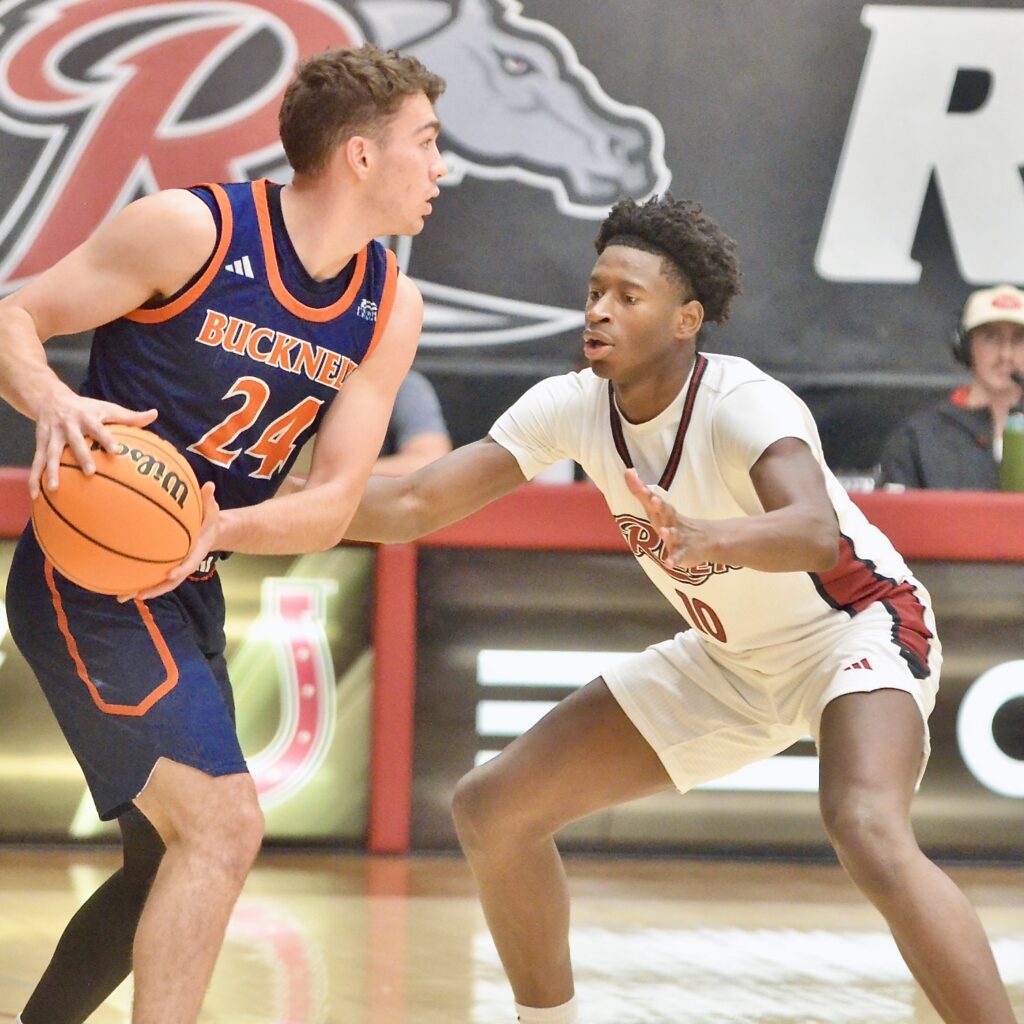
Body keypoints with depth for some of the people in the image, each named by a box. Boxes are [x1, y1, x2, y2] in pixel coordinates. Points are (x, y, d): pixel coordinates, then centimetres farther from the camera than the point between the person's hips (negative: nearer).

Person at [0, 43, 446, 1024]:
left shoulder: (391, 311, 2)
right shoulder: (190, 228, -15)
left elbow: (330, 507, -1)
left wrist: (217, 528, -21)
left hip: (186, 593, 8)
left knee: (171, 868, 17)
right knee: (222, 823, -20)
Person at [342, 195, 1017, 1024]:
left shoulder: (745, 404, -30)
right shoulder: (573, 407, -11)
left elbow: (818, 535, -49)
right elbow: (413, 506, -10)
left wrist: (706, 540, -68)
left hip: (855, 625, -7)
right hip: (727, 660, 7)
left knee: (868, 833, -38)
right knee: (494, 809, 1)